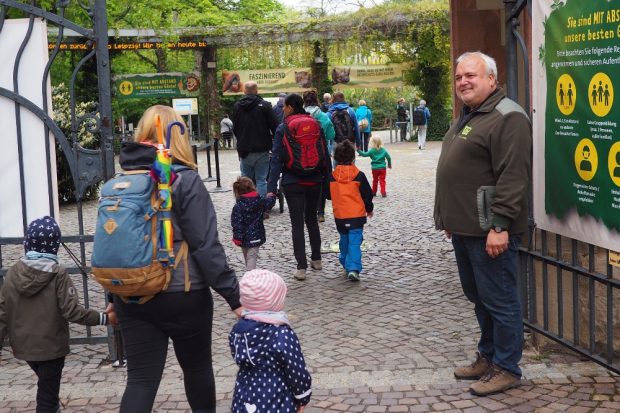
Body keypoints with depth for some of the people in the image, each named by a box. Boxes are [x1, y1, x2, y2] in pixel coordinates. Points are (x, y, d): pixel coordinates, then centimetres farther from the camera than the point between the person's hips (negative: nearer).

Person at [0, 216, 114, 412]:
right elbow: (72, 311, -20)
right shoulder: (58, 274, -16)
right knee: (47, 393, 6)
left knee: (45, 385, 28)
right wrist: (104, 318, -12)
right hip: (50, 346, -5)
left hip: (23, 345, 5)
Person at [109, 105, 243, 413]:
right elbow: (206, 246, -17)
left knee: (141, 378, 5)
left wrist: (114, 297, 21)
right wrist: (235, 296, -14)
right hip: (182, 296, -4)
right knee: (197, 367, 18)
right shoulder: (185, 181, -11)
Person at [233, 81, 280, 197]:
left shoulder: (236, 106, 5)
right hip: (261, 150, -3)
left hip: (244, 150, 3)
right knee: (261, 180, 0)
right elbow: (275, 126, -8)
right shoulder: (264, 105, -7)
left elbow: (235, 128, 14)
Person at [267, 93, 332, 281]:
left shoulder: (283, 128, -7)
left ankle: (301, 267, -1)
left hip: (293, 182, -3)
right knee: (312, 218, 21)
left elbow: (276, 158, -11)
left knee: (297, 223, 2)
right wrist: (327, 181, 9)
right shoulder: (316, 125, 3)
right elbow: (325, 155, 4)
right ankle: (316, 259, 29)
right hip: (315, 181, 3)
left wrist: (271, 188, -12)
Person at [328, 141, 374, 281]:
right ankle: (353, 268, -17)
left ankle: (346, 265, 27)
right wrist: (369, 209, 17)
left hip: (339, 217, 3)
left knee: (344, 241, 20)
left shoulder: (332, 176, -2)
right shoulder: (359, 176, -7)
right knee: (355, 242, -4)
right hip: (357, 216, -2)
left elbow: (328, 195, 10)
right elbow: (368, 195, 0)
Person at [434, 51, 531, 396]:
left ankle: (507, 368, 10)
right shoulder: (468, 117, 18)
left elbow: (513, 177, -22)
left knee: (499, 300, 0)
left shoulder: (506, 117, -15)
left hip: (490, 231, -10)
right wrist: (450, 218, 24)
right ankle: (488, 357, 31)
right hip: (465, 228, 10)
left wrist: (500, 225, -25)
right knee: (478, 297, 18)